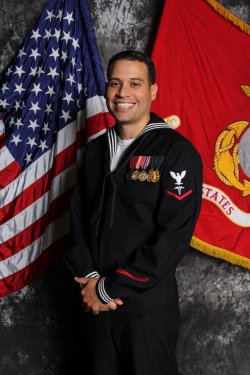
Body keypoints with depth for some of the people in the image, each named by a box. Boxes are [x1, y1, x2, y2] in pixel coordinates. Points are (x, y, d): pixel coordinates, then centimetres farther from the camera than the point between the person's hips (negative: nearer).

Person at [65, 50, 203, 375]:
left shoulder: (177, 152, -11)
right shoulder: (96, 150, 9)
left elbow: (174, 235, -18)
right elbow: (79, 216, 10)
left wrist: (111, 287, -15)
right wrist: (89, 276, -6)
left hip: (147, 305, -5)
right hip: (95, 301, 5)